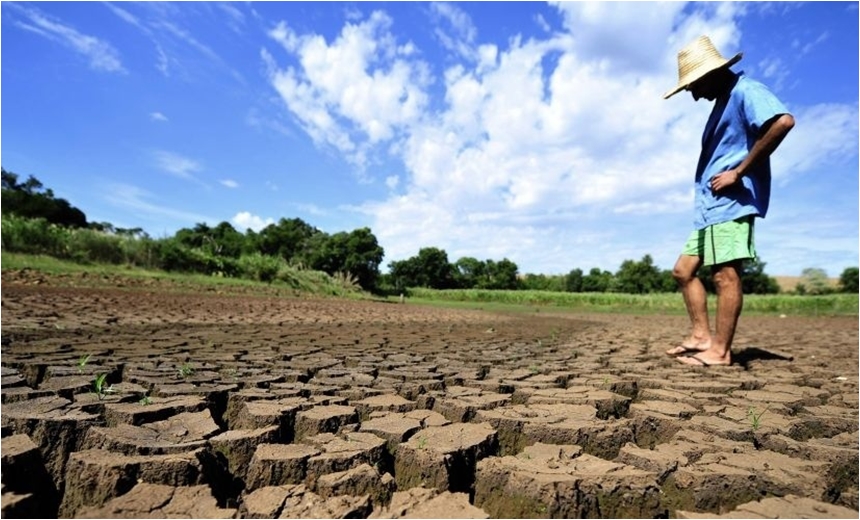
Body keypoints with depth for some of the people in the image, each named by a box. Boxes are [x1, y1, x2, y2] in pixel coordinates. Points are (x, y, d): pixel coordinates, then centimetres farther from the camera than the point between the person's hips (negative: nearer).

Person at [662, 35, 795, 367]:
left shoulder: (745, 91, -5)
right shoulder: (723, 102, 25)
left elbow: (784, 121, -23)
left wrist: (738, 173, -20)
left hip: (732, 202, -10)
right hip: (710, 206, 11)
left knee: (725, 274, -11)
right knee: (684, 270, 8)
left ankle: (720, 351, -6)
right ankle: (701, 336, 11)